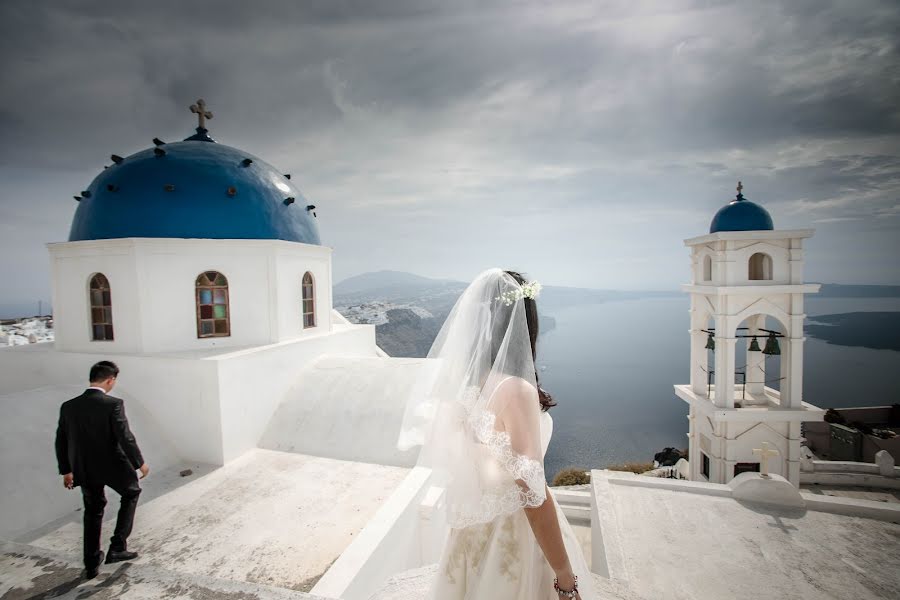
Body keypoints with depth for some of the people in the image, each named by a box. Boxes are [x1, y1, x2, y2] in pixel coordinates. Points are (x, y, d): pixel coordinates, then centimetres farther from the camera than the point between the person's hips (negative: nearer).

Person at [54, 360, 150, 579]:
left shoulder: (68, 406, -4)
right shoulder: (113, 404, -21)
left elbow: (61, 442, 6)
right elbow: (126, 438, -20)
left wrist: (66, 471, 19)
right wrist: (140, 463, -5)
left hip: (84, 470, 5)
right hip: (113, 467, -5)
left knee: (93, 511, 24)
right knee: (131, 493, 23)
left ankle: (91, 564, 31)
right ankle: (117, 546, 17)